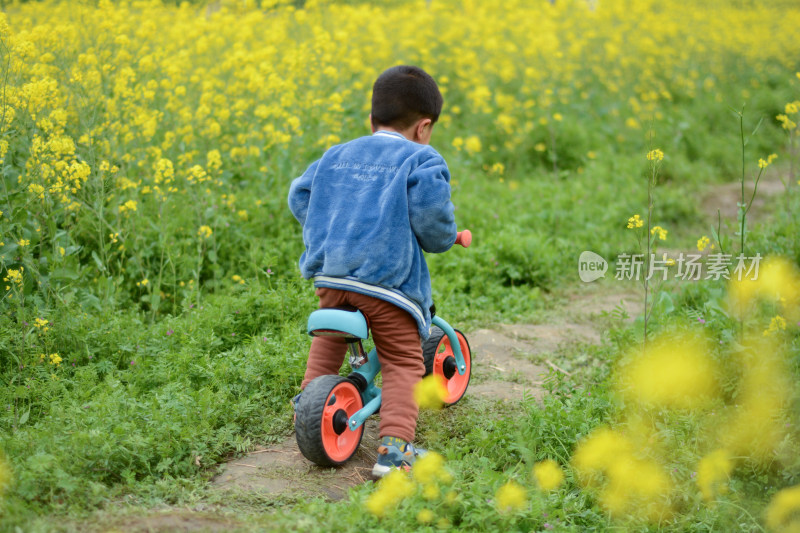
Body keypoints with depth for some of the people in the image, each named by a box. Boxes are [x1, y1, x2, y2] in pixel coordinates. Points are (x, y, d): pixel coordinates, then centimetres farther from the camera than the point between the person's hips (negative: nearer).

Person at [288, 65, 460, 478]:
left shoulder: (337, 155, 17)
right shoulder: (421, 160, 0)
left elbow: (299, 197, 20)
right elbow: (431, 217, -13)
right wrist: (444, 239, 7)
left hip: (330, 274, 5)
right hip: (388, 279, -5)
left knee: (327, 343, 31)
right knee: (403, 363, 3)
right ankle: (394, 448, -10)